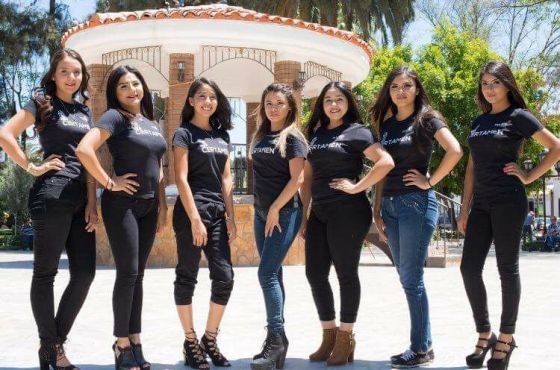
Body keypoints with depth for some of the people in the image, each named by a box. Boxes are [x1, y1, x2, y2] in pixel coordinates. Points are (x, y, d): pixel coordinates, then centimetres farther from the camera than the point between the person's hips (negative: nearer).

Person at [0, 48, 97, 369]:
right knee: (46, 273, 1)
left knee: (85, 273, 2)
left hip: (81, 199, 6)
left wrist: (92, 202, 4)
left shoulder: (85, 111, 17)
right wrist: (32, 168, -7)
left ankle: (57, 342, 15)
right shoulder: (42, 103, 2)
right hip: (52, 195, -6)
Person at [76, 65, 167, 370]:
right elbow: (84, 150, -23)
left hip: (148, 206, 7)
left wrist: (163, 205, 12)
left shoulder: (152, 124, 14)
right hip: (122, 204, -7)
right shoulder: (115, 117, -8)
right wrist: (109, 183, -17)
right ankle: (122, 344, 5)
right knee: (127, 273, -6)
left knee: (138, 275, 10)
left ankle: (135, 342, 18)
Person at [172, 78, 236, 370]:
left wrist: (230, 217, 7)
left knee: (225, 277, 1)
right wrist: (195, 218, -17)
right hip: (191, 211, -6)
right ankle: (190, 342, 12)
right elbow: (181, 178, -10)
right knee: (187, 277, 1)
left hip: (217, 212, 6)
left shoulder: (222, 135, 15)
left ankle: (210, 339, 15)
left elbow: (226, 178, 14)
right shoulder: (184, 133, -2)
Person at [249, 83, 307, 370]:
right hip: (261, 212, 7)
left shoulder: (293, 137, -6)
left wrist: (276, 209, -15)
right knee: (273, 274, 9)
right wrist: (263, 209, 11)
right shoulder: (260, 137, 13)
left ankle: (276, 338, -6)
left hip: (285, 212, -7)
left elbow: (297, 178, -12)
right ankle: (276, 338, 16)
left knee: (266, 274, -12)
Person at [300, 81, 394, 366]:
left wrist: (356, 187, -14)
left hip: (348, 212, -7)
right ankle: (329, 335, 21)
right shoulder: (316, 134, 15)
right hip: (319, 213, 7)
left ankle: (345, 338, 13)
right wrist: (304, 214, 13)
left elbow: (386, 162, -16)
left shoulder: (357, 132, -3)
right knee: (315, 274, 7)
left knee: (346, 274, 1)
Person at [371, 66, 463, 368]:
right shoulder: (386, 124, 14)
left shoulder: (427, 119, -4)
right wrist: (377, 211, 10)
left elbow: (455, 151, -19)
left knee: (411, 278, -5)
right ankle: (424, 344, 19)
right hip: (390, 205, 7)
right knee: (406, 277, 10)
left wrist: (430, 181, -14)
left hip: (416, 203, -7)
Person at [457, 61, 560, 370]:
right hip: (481, 204, 6)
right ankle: (484, 335, 15)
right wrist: (465, 209, 11)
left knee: (507, 269, 1)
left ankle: (505, 338, 12)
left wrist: (528, 177, -6)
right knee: (469, 268, 0)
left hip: (508, 202, -6)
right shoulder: (479, 122, 16)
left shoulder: (518, 117, -1)